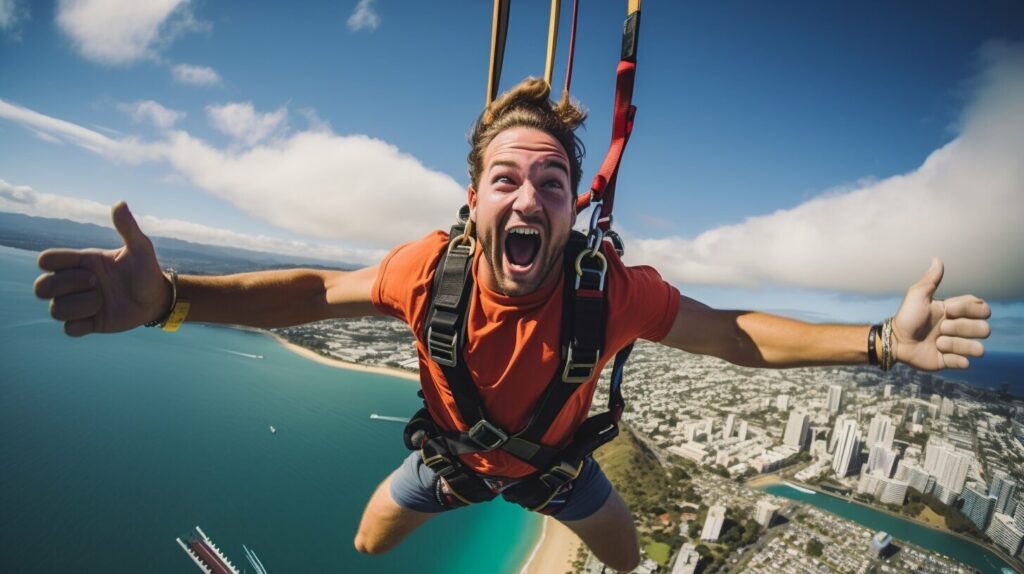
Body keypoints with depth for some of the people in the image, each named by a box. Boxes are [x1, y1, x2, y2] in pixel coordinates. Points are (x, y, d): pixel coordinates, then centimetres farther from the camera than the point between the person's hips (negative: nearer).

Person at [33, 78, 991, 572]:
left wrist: (878, 341, -32)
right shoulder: (430, 269, -34)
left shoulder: (613, 287, -35)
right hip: (452, 451, 0)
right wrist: (168, 297, -34)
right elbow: (317, 291, -22)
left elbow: (732, 333, -23)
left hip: (555, 460, 1)